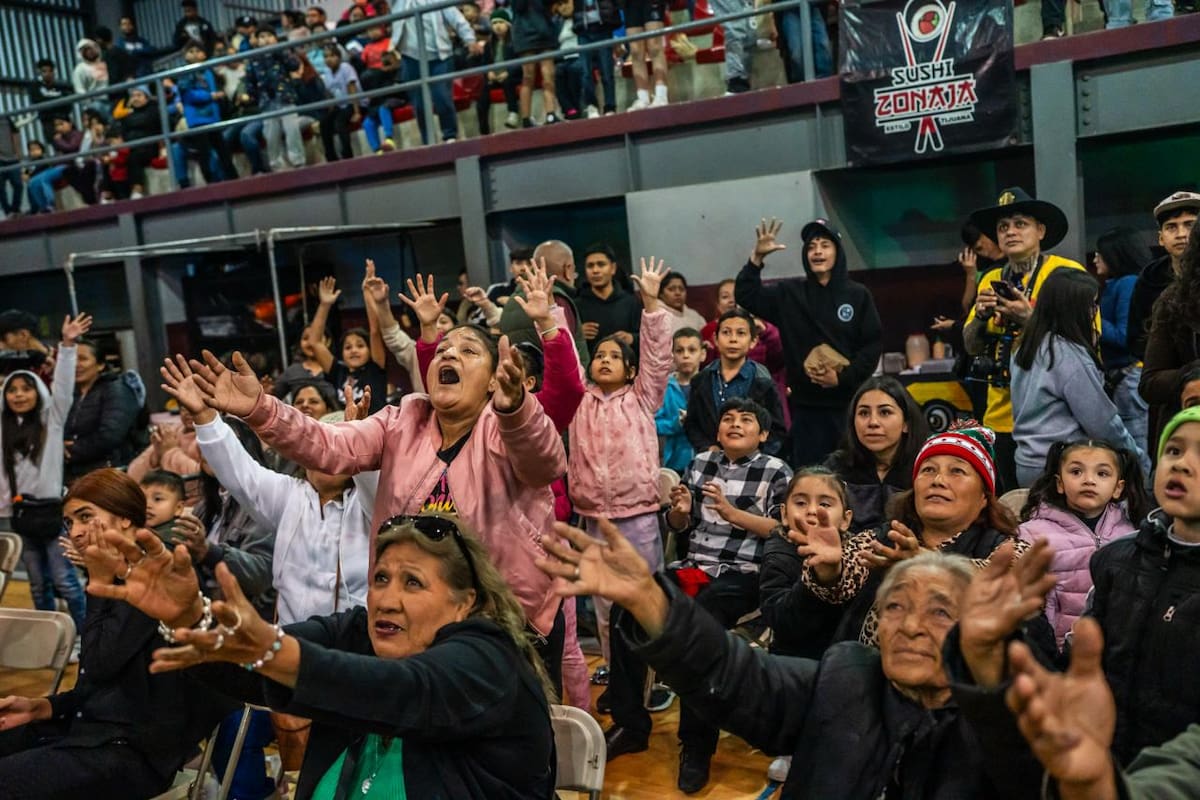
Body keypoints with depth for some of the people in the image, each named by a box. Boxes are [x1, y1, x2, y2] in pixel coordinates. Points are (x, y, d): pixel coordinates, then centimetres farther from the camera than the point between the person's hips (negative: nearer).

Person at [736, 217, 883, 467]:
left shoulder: (858, 295, 3)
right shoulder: (789, 293, 8)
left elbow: (873, 345, 0)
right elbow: (745, 296, -2)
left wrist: (843, 378, -10)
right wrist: (757, 257, -14)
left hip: (849, 403, -1)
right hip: (805, 405, 1)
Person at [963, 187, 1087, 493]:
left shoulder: (1067, 272, -5)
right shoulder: (991, 280, 11)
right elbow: (971, 346, 9)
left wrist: (1029, 317, -23)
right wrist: (981, 315, -10)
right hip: (1003, 414, 5)